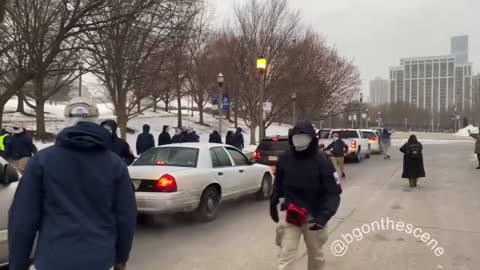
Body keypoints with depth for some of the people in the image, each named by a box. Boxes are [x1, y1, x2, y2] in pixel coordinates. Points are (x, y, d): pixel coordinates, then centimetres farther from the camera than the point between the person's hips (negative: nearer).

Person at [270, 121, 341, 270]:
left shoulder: (321, 161, -15)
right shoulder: (285, 159, -6)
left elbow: (333, 192, -17)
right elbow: (278, 183, 12)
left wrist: (324, 215, -29)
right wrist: (273, 202, 10)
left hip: (314, 215, -1)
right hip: (290, 214, 1)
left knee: (316, 255, 19)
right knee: (285, 256, -1)